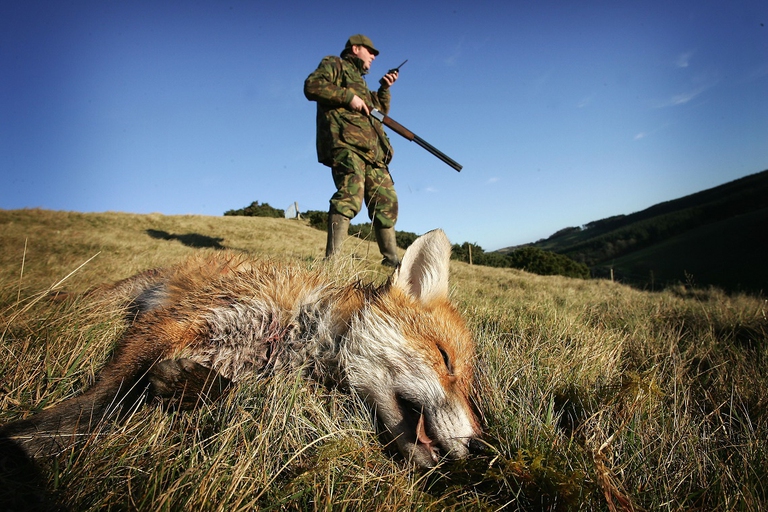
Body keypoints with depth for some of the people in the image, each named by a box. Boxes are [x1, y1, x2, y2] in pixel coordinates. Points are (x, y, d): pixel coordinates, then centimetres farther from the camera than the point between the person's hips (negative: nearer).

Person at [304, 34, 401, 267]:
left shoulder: (360, 80, 37)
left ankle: (391, 258, 11)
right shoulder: (334, 65, 14)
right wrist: (349, 96, -10)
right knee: (351, 193, -28)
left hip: (371, 150, 9)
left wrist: (384, 88, 25)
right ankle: (332, 257, -33)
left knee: (386, 200, 4)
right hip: (345, 143, -9)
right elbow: (311, 86, -5)